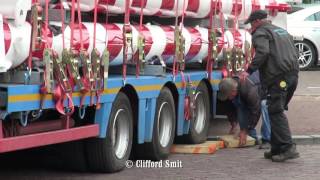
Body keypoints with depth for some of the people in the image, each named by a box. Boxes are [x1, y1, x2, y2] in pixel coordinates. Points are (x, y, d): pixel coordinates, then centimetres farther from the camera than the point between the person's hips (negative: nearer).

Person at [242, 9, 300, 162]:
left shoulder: (260, 33, 1)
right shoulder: (282, 31, 28)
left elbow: (262, 53, -17)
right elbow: (295, 53, 28)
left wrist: (249, 71, -17)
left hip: (277, 77, -9)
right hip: (293, 75, 9)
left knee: (276, 113, -10)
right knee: (277, 112, 14)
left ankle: (288, 148, -20)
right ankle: (276, 149, 14)